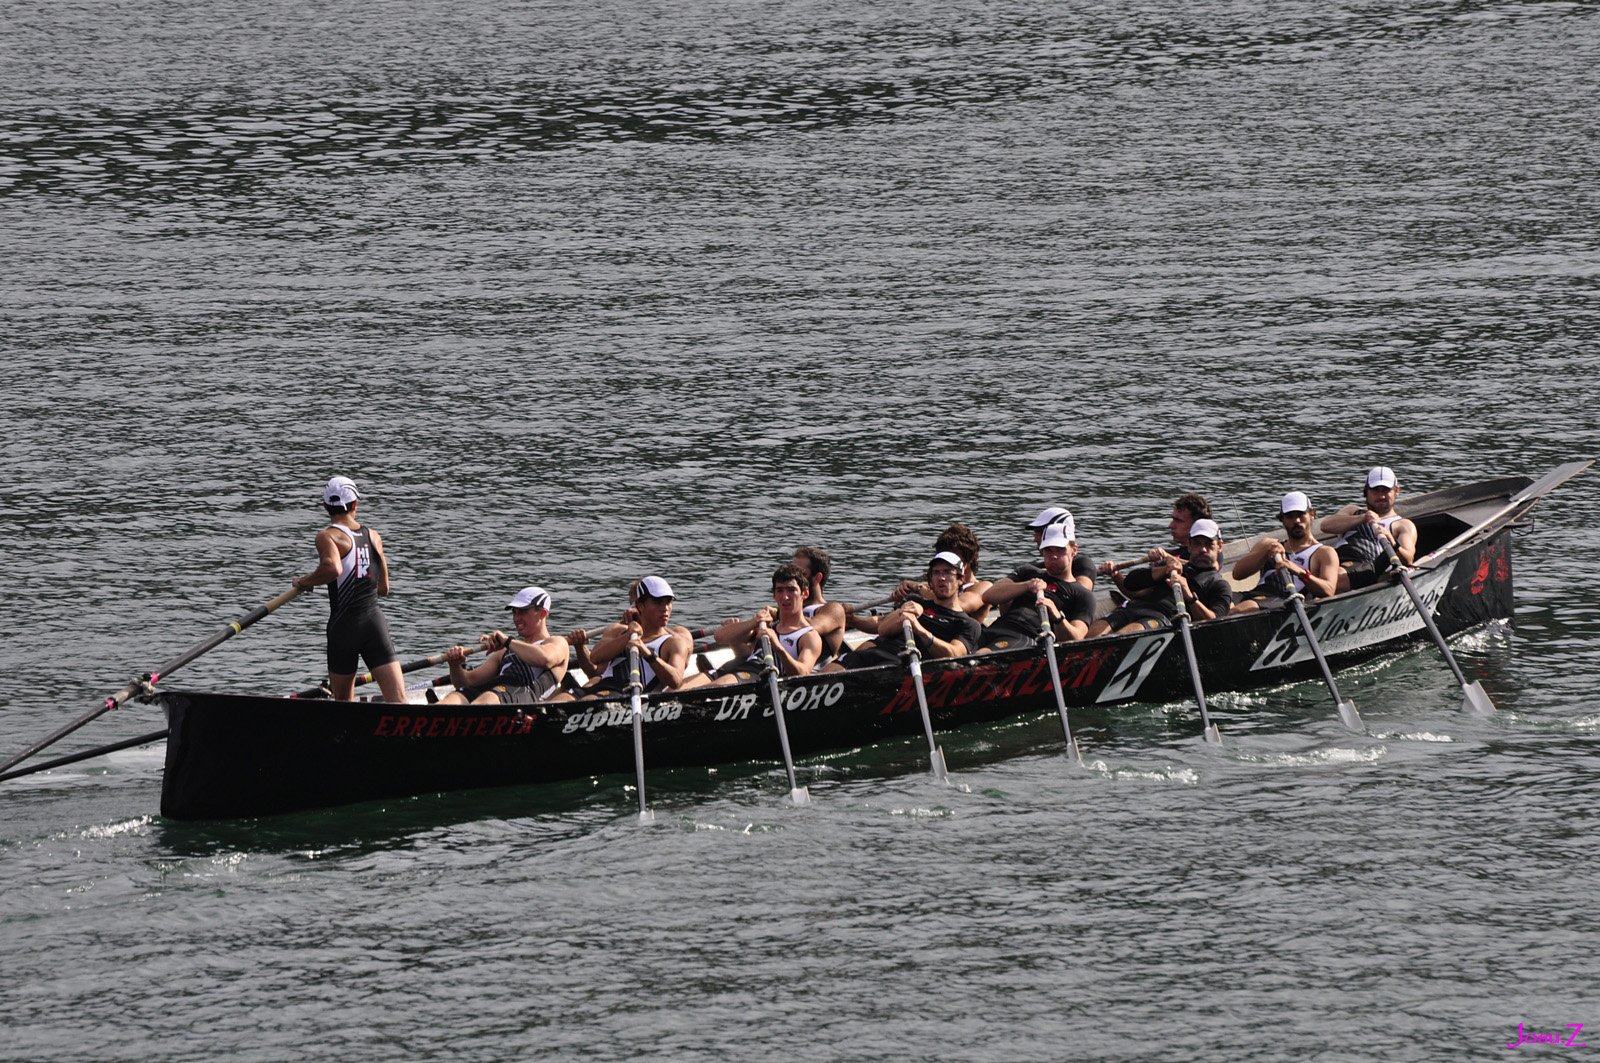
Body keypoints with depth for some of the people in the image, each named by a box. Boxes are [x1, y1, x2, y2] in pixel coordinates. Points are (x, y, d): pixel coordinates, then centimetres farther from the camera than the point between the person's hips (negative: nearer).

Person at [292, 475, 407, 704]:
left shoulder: (328, 536, -5)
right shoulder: (373, 536, 11)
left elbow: (332, 567, -27)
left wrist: (304, 581, -8)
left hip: (344, 625, -3)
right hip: (375, 623, 3)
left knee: (343, 702, 15)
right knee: (398, 703, -9)